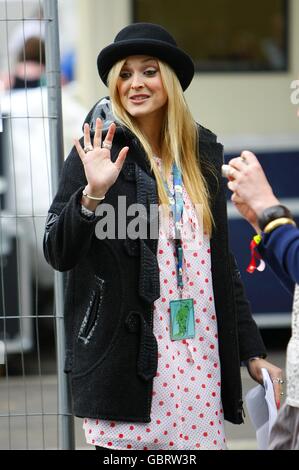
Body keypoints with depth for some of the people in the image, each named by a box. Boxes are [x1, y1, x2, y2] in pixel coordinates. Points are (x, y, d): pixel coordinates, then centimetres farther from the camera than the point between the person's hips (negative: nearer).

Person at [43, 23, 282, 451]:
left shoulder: (201, 152, 12)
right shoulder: (97, 150, -1)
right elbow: (57, 254, -5)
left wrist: (252, 352, 15)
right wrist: (93, 192, -21)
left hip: (199, 361, 4)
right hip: (124, 361, -4)